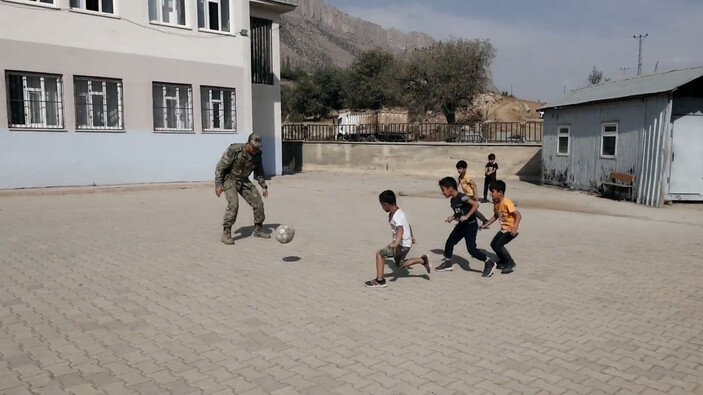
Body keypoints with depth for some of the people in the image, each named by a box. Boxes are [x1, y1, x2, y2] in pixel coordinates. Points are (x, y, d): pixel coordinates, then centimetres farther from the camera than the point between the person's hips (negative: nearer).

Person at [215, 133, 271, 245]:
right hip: (229, 178, -6)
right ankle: (226, 233, -16)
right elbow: (220, 166, -20)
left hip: (243, 181, 6)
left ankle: (258, 230, 17)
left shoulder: (257, 154, -7)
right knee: (233, 203, -25)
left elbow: (259, 171, 10)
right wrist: (218, 184, -22)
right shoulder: (234, 150, -25)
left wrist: (263, 186, 8)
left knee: (258, 202, -1)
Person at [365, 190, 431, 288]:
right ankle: (422, 260, 24)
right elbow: (407, 225, 22)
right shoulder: (398, 212, 8)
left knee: (379, 254, -8)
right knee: (399, 264, 25)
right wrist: (411, 237, 36)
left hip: (402, 245, -10)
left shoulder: (396, 216, -23)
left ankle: (379, 281, -5)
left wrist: (396, 243, -55)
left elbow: (400, 229, -40)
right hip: (406, 243, 10)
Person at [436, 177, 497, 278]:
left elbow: (476, 204, -30)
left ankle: (489, 263, 5)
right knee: (449, 242, 11)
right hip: (462, 225, 10)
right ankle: (448, 263, 26)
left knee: (471, 249, -12)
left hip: (471, 225, -10)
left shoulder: (461, 197, -23)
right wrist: (452, 217, 0)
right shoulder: (452, 200, 6)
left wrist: (466, 216, -32)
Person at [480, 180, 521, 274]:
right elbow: (496, 216, 16)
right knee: (493, 244, 9)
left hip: (511, 229, -9)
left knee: (498, 245, -16)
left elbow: (518, 215, -26)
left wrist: (514, 228, -38)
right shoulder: (496, 203, 1)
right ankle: (503, 262, 27)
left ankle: (511, 264, -1)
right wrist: (487, 224, 11)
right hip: (504, 228, 9)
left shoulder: (506, 203, -25)